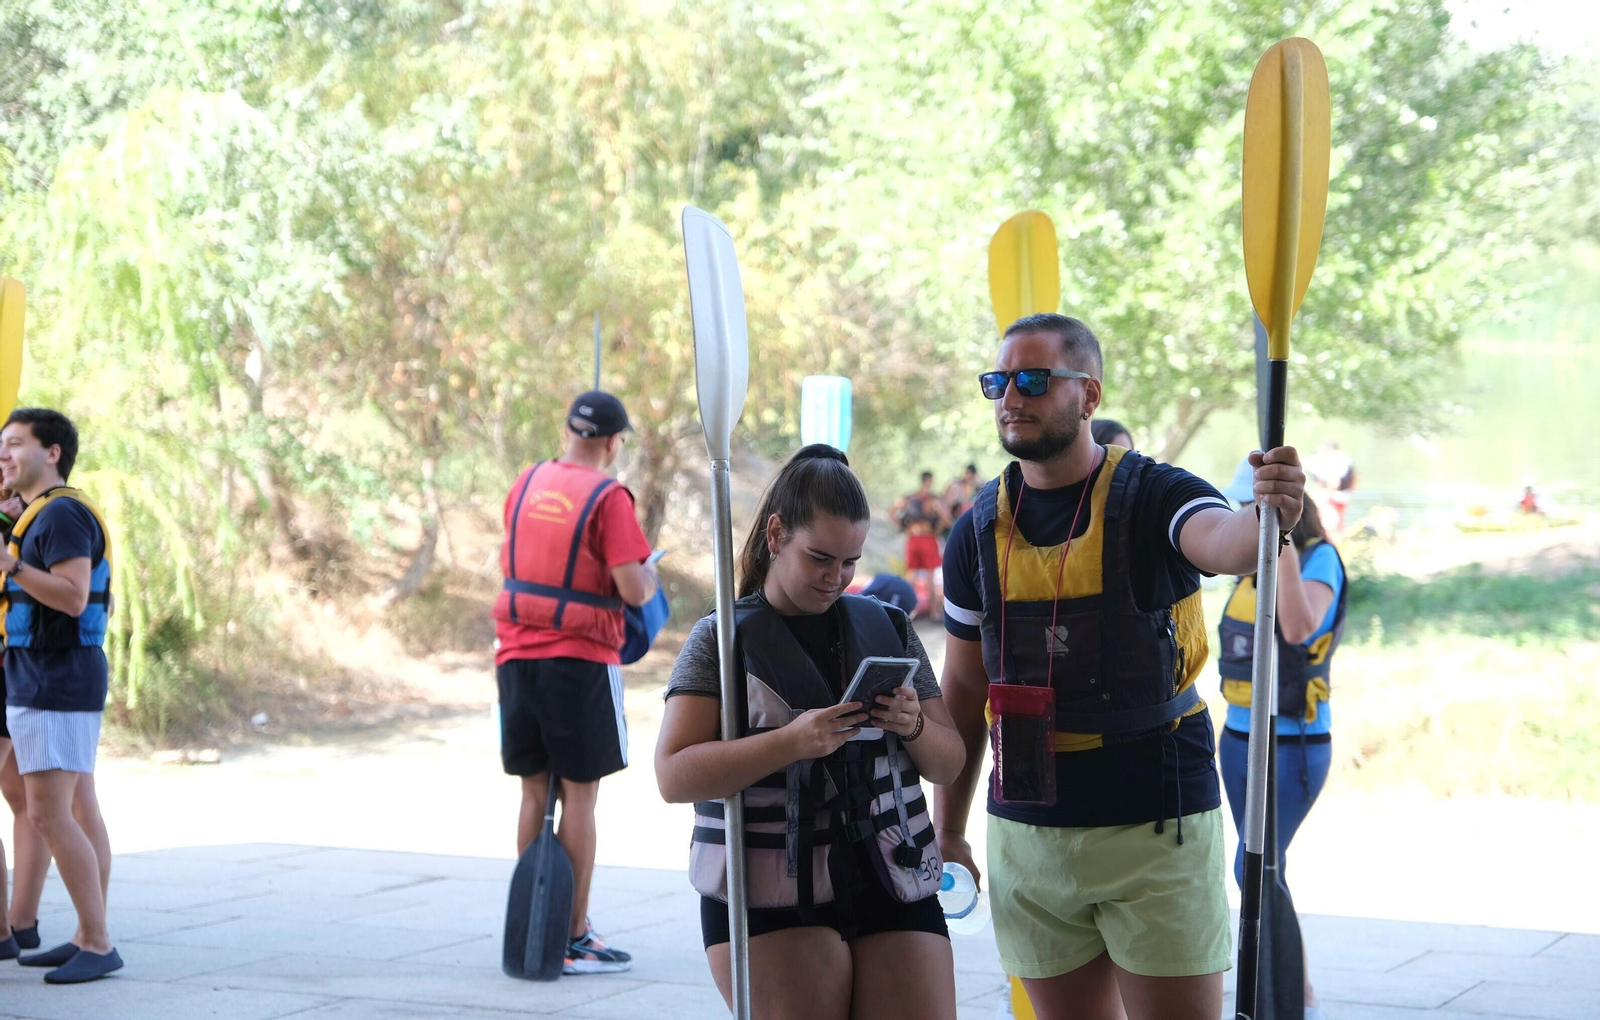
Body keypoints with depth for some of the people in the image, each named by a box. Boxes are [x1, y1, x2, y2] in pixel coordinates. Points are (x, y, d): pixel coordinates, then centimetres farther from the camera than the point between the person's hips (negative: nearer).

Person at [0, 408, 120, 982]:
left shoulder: (62, 513, -16)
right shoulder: (51, 519, 16)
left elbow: (76, 599, -26)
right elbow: (103, 605, 20)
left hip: (57, 687, -11)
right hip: (56, 686, 11)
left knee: (48, 818, -12)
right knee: (79, 814, 9)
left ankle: (97, 945, -10)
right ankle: (89, 941, 12)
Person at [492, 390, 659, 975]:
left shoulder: (527, 484, 8)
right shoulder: (607, 497, -11)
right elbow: (632, 589, -15)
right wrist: (649, 578, 6)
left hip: (518, 655, 6)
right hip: (580, 661, -6)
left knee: (534, 791, 12)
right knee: (580, 794, 0)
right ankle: (574, 938, 1)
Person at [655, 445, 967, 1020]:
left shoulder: (889, 629, 14)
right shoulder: (723, 638, 3)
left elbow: (948, 765, 16)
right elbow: (675, 777, -8)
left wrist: (913, 727, -7)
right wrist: (792, 742, -21)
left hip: (894, 887, 3)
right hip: (770, 901, -3)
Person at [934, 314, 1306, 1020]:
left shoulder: (1153, 497, -7)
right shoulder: (980, 531, 6)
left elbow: (1221, 542, -30)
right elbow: (964, 689, 14)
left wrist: (1268, 518, -53)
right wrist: (947, 829, 14)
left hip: (1156, 826, -4)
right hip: (1026, 833, 4)